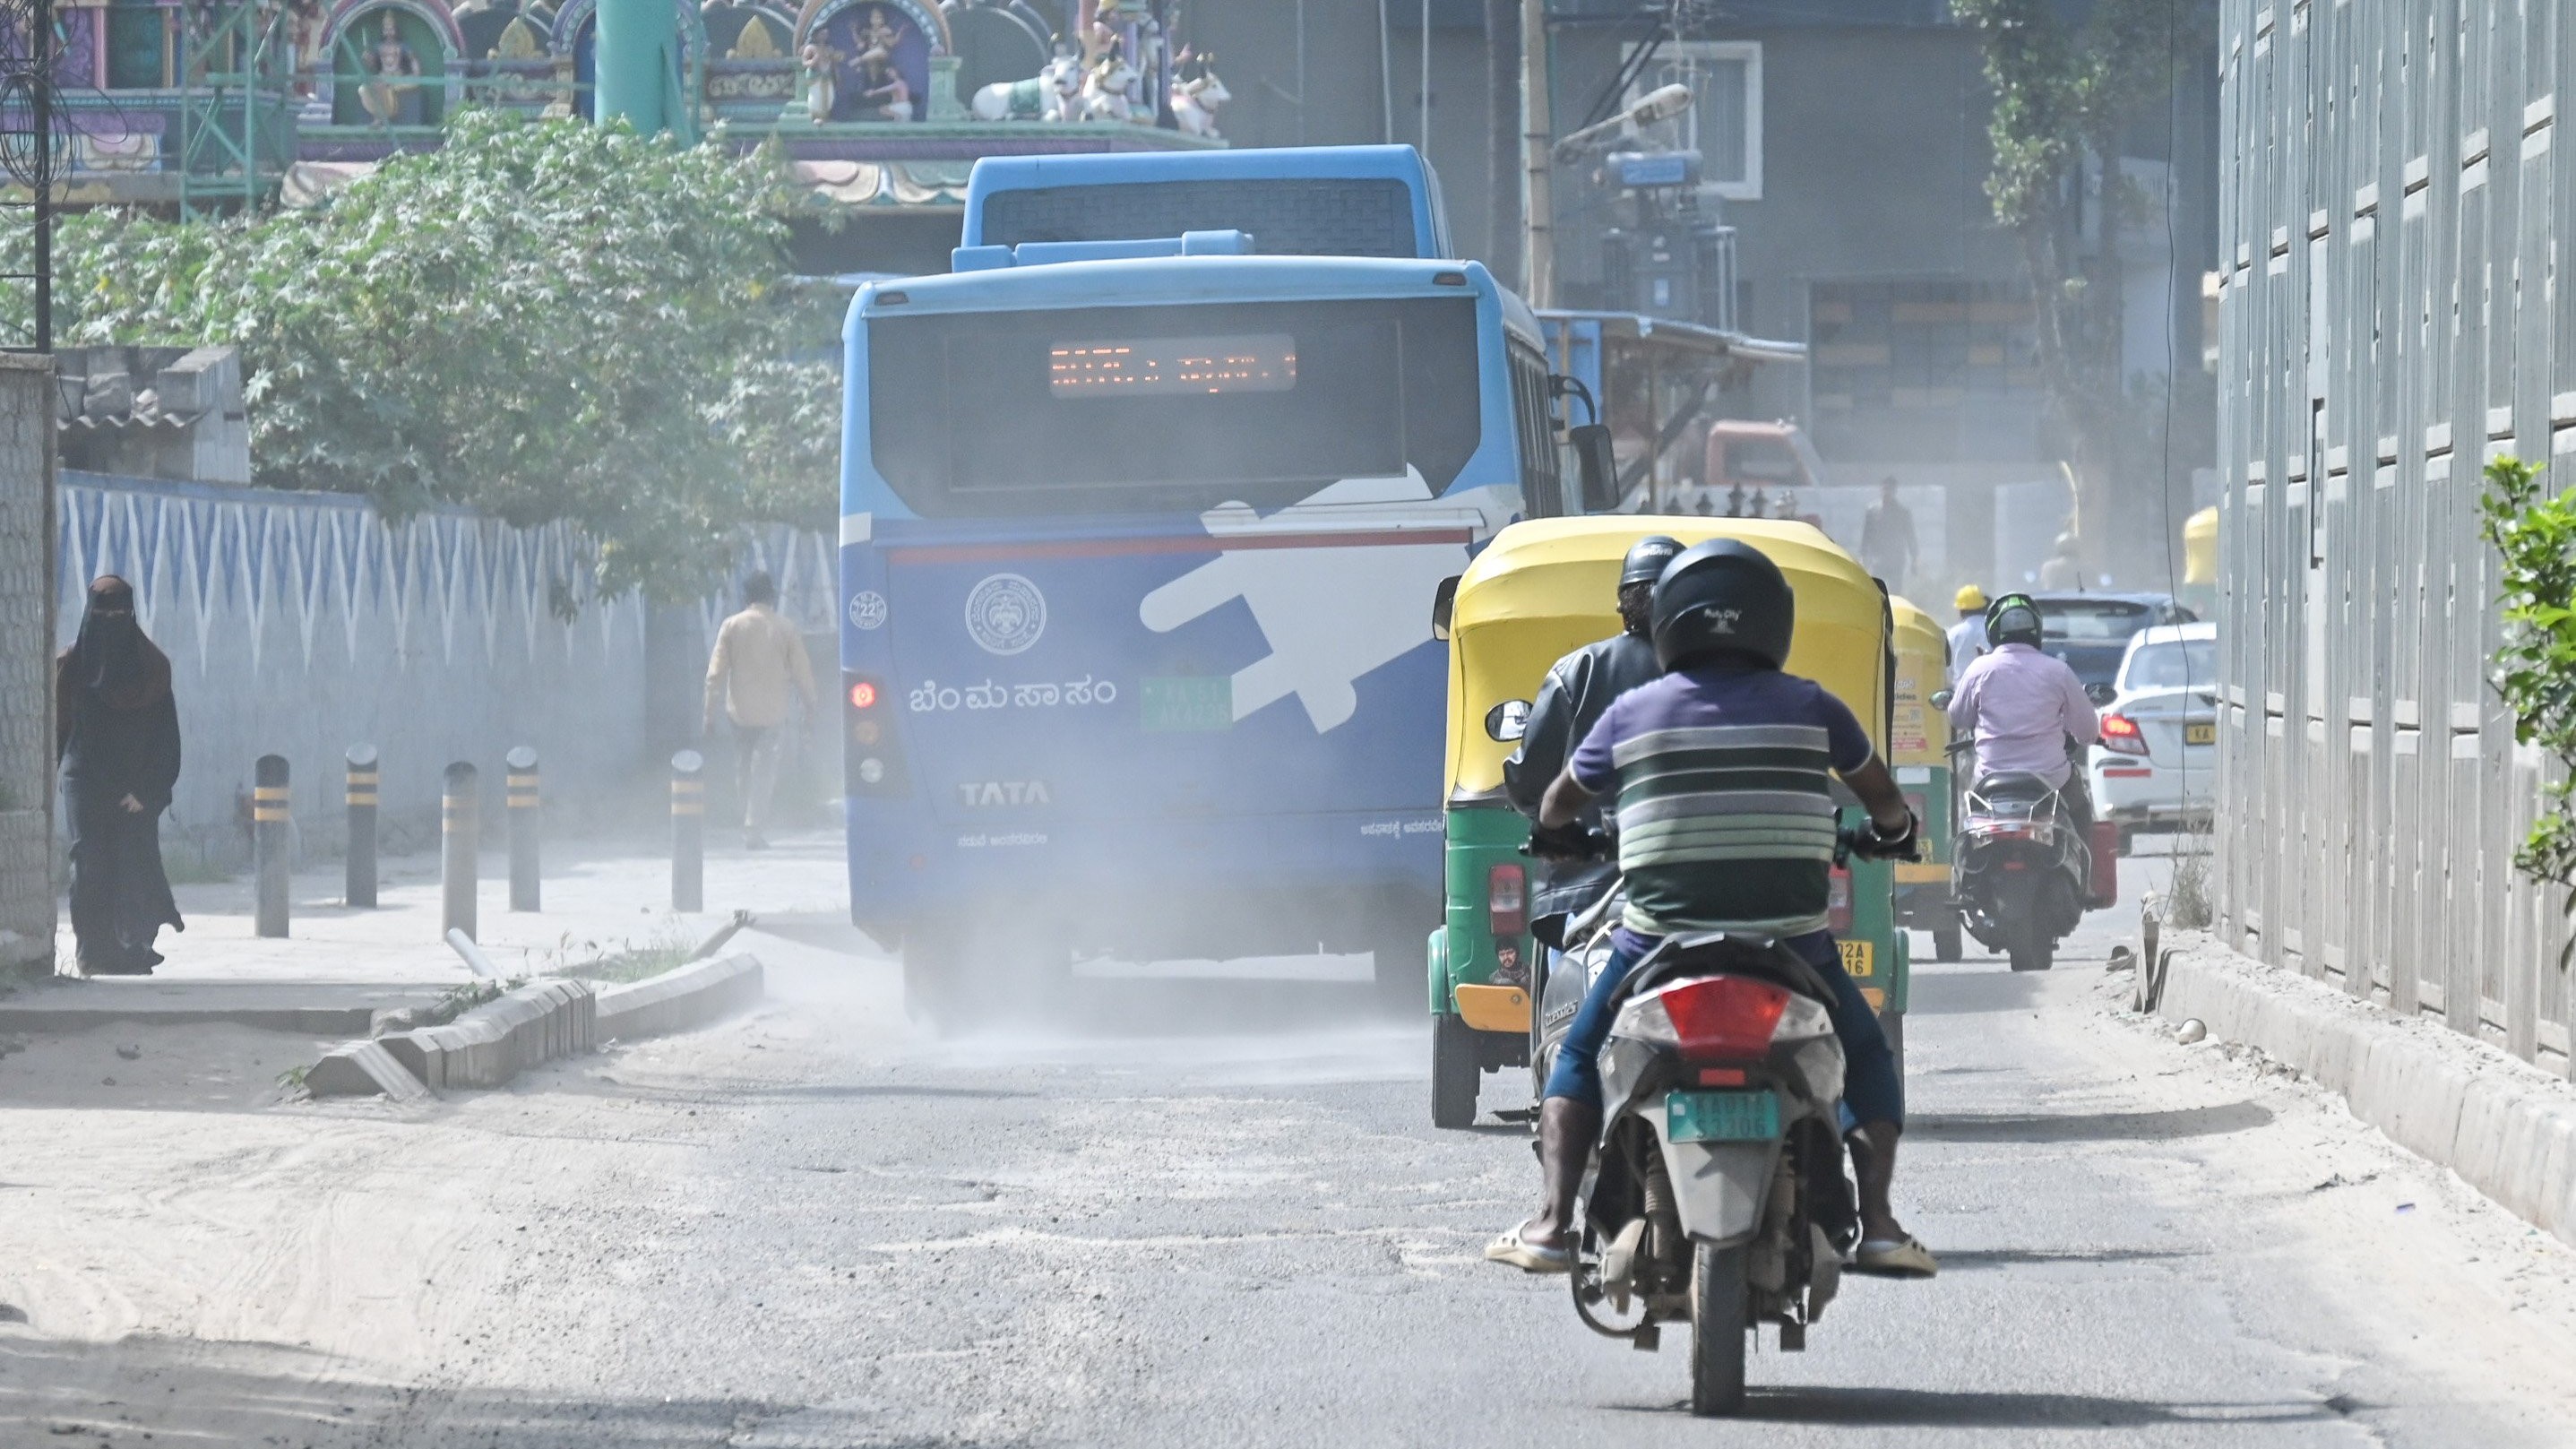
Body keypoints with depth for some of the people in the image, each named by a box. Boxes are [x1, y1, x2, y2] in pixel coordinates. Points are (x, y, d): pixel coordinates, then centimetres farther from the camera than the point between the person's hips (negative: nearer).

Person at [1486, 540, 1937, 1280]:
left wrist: (1560, 832, 40)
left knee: (1578, 1061, 21)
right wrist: (1894, 830, 40)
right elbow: (1886, 802, 17)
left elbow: (1556, 808, 17)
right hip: (1789, 942, 0)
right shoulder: (1809, 708, 2)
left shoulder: (1633, 713, 2)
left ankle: (1552, 1224, 6)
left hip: (1658, 939, 0)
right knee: (1868, 1064, 21)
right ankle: (1877, 1222, 3)